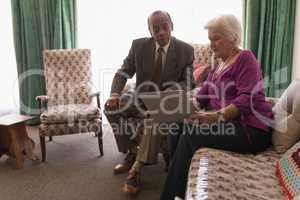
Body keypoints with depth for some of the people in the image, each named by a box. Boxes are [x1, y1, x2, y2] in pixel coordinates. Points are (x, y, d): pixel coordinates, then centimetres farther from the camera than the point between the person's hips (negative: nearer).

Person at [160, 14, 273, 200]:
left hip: (251, 129, -8)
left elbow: (247, 100, -18)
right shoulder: (218, 68, 21)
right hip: (228, 123, 8)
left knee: (191, 134, -24)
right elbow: (201, 99, 12)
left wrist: (216, 116, -31)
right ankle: (176, 184, -5)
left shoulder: (245, 58, -5)